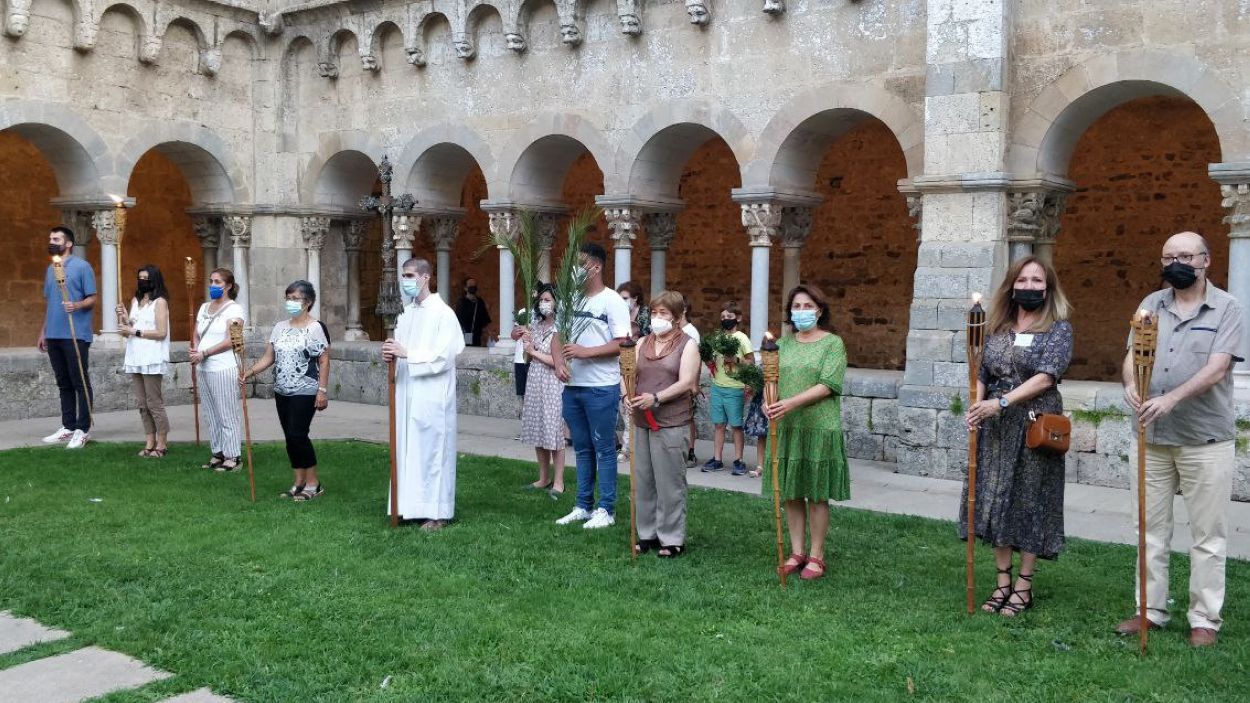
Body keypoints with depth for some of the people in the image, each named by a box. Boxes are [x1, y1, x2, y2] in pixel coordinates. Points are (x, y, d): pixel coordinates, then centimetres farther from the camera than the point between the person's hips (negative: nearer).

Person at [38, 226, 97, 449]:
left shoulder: (82, 266, -4)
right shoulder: (50, 269, 17)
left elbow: (92, 299, -6)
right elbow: (49, 303, 22)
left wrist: (77, 305, -26)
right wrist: (43, 332, 19)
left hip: (76, 335, -7)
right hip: (54, 335, 7)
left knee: (80, 383, -3)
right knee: (63, 383, 11)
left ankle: (83, 429, 0)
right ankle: (67, 427, 17)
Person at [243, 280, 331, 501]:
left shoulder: (316, 328, -8)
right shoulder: (280, 327, 11)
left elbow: (324, 362, -10)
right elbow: (268, 357, 10)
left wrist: (323, 390, -15)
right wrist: (249, 372, -5)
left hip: (305, 392, -7)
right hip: (282, 392, 7)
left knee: (297, 435, -10)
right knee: (290, 437, 8)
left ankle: (313, 483, 2)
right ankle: (300, 483, 17)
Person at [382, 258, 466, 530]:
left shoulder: (443, 314, -9)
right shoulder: (406, 313, 13)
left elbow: (444, 356, -17)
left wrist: (406, 353, -19)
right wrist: (392, 354, -3)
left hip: (431, 397, -7)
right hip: (407, 394, 7)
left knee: (431, 450, -2)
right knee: (408, 450, 10)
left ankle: (437, 512, 6)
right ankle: (412, 507, 19)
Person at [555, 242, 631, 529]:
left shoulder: (612, 301, -9)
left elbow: (622, 344, -15)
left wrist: (585, 352, -22)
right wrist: (560, 364, -3)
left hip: (601, 389, -7)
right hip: (572, 387, 7)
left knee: (604, 449, 1)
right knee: (582, 448, 14)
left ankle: (606, 510, 8)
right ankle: (583, 506, 22)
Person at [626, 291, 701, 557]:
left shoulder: (687, 345, -1)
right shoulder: (642, 343, 14)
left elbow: (686, 382, -11)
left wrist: (656, 398, -21)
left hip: (670, 423, -5)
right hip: (640, 421, 5)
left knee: (669, 483, -2)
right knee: (643, 480, 9)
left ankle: (672, 539, 8)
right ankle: (648, 534, 21)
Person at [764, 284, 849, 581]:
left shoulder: (832, 343, -3)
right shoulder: (783, 343, 11)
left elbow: (827, 385, -13)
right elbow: (772, 379, 9)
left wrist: (791, 403, -23)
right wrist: (769, 400, -14)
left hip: (819, 428, -4)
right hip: (786, 427, 4)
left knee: (817, 495, 3)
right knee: (791, 492, 8)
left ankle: (816, 556, 13)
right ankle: (796, 552, 20)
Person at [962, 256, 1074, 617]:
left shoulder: (1058, 328, -3)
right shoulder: (997, 328, 11)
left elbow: (1046, 377, -15)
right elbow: (982, 374, 9)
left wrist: (1001, 403, -23)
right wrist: (976, 406, -10)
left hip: (1033, 425, -4)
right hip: (995, 427, 4)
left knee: (1029, 500, 2)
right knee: (996, 499, 6)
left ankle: (1024, 587, 13)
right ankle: (1003, 582, 17)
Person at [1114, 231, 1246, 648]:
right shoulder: (1151, 305, 9)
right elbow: (1133, 354, 3)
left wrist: (1170, 399, -29)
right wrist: (1131, 384, -20)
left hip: (1206, 439, -4)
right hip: (1153, 437, 4)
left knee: (1208, 535, 3)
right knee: (1151, 529, 10)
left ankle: (1205, 620, 13)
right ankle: (1151, 611, 20)